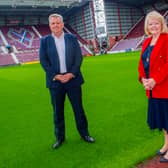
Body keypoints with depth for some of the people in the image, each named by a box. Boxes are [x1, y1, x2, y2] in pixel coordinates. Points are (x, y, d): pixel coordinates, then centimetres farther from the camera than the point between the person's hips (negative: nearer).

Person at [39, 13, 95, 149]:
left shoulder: (72, 38, 5)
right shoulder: (45, 41, 4)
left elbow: (79, 57, 0)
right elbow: (43, 60, -1)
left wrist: (71, 74, -12)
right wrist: (56, 76, -11)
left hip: (73, 79, 0)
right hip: (55, 81, 0)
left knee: (78, 108, 8)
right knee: (57, 111, 9)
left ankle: (84, 133, 25)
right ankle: (60, 137, 24)